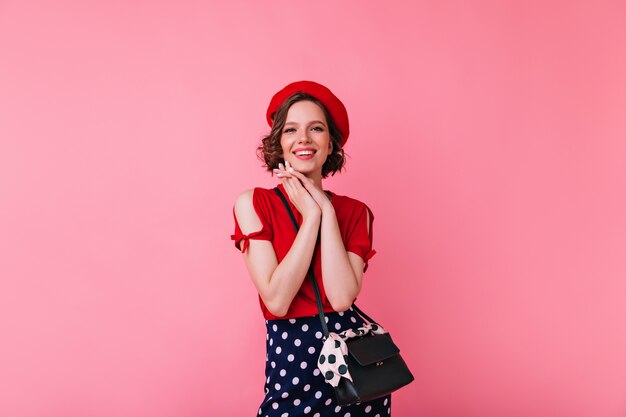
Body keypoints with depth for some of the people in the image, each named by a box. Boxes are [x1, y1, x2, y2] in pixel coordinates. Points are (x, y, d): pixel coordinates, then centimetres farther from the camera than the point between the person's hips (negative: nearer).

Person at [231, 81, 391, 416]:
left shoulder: (355, 211, 0)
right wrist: (311, 215, -15)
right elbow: (276, 301, -17)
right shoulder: (254, 203, -6)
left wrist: (327, 211, -14)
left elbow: (342, 298, -16)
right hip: (290, 360, -2)